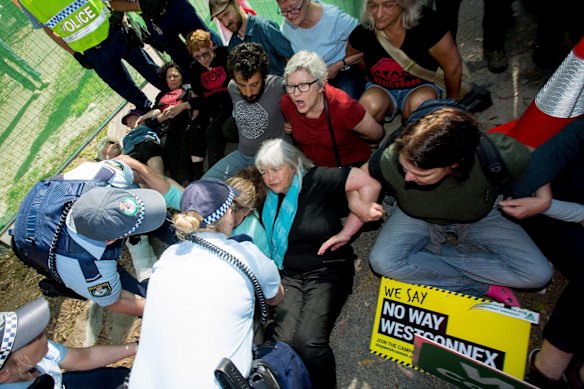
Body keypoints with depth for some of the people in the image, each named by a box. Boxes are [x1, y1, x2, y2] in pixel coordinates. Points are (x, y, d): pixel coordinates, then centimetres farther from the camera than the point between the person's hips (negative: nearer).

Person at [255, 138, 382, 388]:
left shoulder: (317, 181, -7)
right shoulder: (267, 198, 9)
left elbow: (370, 184, -13)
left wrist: (346, 232, -10)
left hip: (326, 269, -4)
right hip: (288, 274, 4)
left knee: (308, 342, -24)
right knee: (281, 341, -21)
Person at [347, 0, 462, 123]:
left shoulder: (425, 23, -24)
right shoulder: (363, 31, -18)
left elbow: (453, 66, -11)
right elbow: (351, 55, 8)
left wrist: (451, 103, 1)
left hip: (421, 87, 0)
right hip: (382, 89, 1)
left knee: (421, 103, -35)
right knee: (370, 105, -33)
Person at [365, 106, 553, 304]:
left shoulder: (501, 154, -36)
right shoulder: (391, 159, -36)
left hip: (480, 219, 1)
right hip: (418, 219, 0)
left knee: (538, 274, -16)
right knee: (383, 262, -27)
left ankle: (431, 251, -6)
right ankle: (484, 286, -10)